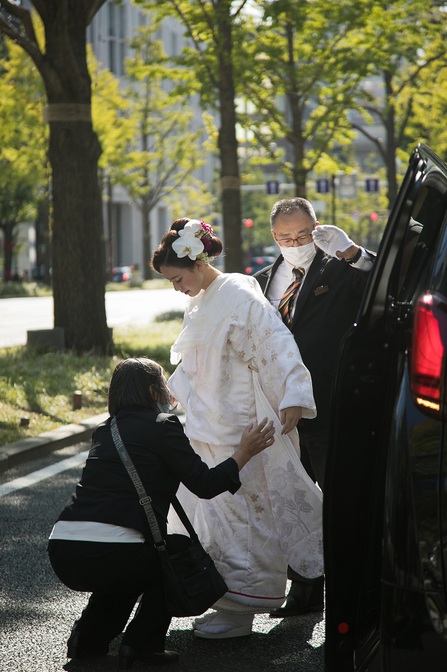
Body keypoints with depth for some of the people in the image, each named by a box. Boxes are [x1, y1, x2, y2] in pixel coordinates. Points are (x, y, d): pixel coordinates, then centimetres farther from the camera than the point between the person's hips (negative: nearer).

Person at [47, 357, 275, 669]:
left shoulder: (105, 431, 20)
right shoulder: (162, 426, 1)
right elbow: (204, 484, 1)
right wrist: (244, 453, 15)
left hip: (62, 553, 7)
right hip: (108, 556, -7)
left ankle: (90, 635, 21)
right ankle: (143, 643, 10)